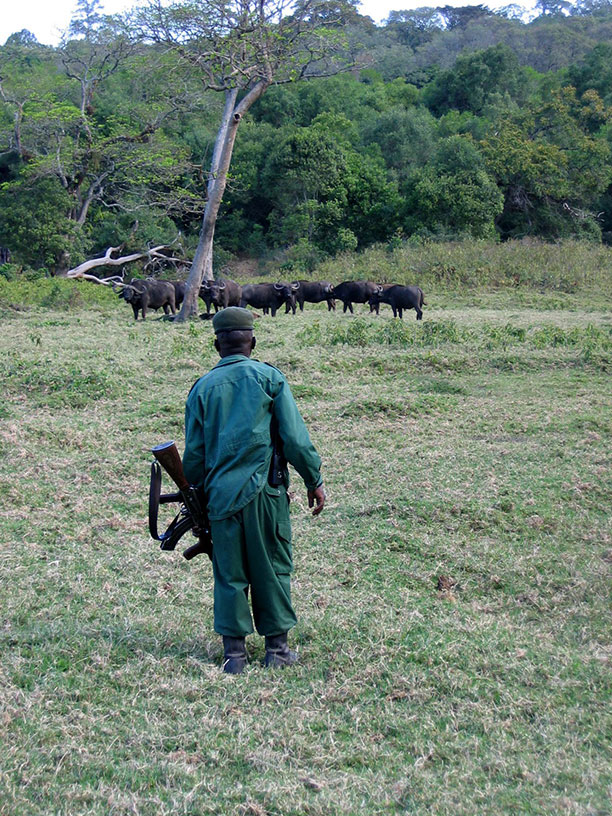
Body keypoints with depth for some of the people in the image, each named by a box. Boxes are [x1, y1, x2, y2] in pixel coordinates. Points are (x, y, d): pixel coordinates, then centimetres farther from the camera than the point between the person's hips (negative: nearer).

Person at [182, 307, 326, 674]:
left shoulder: (203, 387, 6)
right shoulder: (268, 377, 0)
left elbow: (193, 453, 8)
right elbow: (295, 437, -4)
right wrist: (315, 480, 6)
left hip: (221, 493, 2)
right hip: (265, 491, -2)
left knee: (229, 573, 9)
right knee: (272, 567, 10)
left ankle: (234, 651, 11)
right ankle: (277, 645, 17)